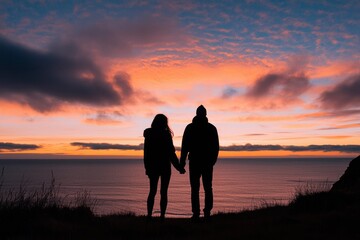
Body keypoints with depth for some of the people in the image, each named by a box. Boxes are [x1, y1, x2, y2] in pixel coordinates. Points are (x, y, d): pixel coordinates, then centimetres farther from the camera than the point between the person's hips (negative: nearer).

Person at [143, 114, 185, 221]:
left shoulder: (149, 135, 3)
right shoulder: (166, 135, -9)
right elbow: (171, 153, -9)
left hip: (152, 167, 3)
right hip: (165, 167, -3)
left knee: (152, 191, 9)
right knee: (163, 192, 2)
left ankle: (149, 214, 7)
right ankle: (162, 215, 3)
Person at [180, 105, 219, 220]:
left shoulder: (190, 127, 0)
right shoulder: (212, 128, 4)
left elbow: (185, 146, -3)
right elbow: (216, 147, 5)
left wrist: (182, 161, 1)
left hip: (194, 162, -1)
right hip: (208, 162, 1)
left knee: (195, 188, 2)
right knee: (208, 188, 8)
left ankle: (196, 213, -2)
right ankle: (207, 212, 2)